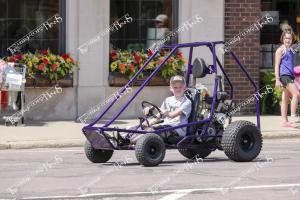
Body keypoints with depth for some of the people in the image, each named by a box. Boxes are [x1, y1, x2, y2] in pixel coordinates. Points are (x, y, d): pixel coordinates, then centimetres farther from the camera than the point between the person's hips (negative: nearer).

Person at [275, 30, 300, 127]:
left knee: (285, 99, 7)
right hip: (284, 75, -8)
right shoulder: (281, 50, -2)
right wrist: (277, 79, -14)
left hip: (290, 76, 8)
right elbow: (277, 65, -7)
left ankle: (285, 121, 7)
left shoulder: (289, 50, 22)